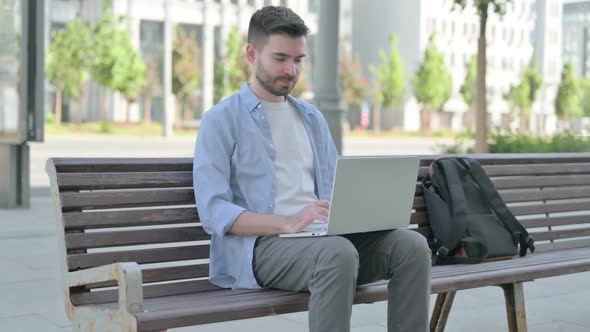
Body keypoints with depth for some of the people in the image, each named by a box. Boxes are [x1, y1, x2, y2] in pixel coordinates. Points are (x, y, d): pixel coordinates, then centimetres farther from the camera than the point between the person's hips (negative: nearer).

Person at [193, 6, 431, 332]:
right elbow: (214, 213, -9)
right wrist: (289, 223, -22)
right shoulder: (221, 120, 2)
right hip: (262, 244, -6)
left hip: (324, 236, 6)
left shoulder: (312, 117, 21)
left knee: (411, 245, -20)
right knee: (338, 254, -37)